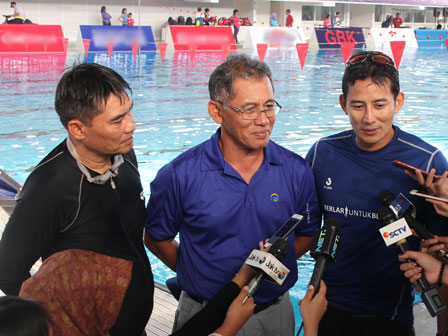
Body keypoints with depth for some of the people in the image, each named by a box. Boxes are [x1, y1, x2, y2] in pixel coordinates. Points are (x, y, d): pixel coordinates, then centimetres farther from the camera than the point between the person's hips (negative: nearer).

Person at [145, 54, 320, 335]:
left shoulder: (296, 172, -8)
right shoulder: (180, 175, -14)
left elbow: (306, 235, 6)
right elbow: (156, 238, -1)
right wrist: (199, 272, -4)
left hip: (275, 312, 2)